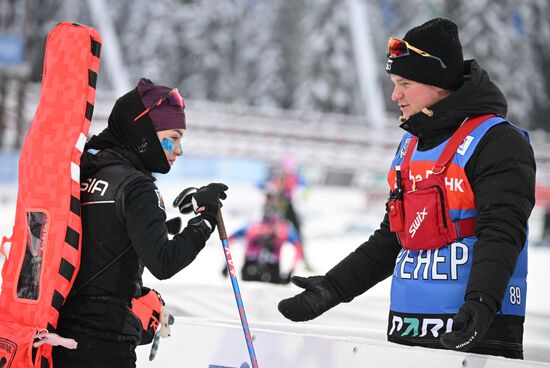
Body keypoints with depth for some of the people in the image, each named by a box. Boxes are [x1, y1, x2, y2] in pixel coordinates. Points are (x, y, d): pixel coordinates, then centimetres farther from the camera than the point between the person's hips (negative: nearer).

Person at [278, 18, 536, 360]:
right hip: (405, 332, 8)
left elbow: (500, 232, -19)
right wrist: (332, 288, 19)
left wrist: (481, 302, -33)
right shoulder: (411, 145, 19)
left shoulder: (497, 142, -8)